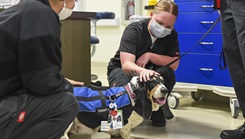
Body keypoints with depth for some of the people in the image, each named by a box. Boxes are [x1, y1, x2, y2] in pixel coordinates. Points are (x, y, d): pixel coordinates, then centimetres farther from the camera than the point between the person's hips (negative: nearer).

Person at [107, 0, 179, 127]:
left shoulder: (171, 35, -12)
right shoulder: (133, 30, -25)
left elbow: (174, 64, -19)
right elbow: (126, 65, -35)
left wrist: (149, 55, -29)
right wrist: (141, 71, -57)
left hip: (149, 71, 3)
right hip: (121, 69, -3)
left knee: (167, 73, -30)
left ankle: (158, 109, -5)